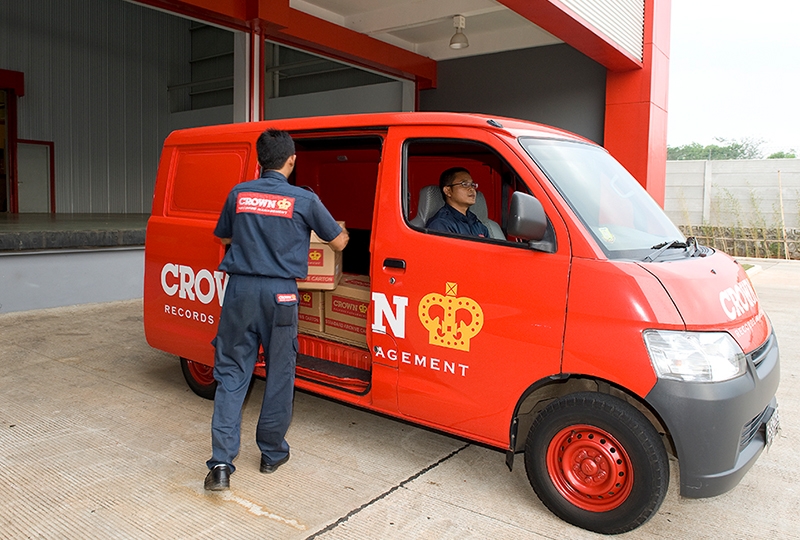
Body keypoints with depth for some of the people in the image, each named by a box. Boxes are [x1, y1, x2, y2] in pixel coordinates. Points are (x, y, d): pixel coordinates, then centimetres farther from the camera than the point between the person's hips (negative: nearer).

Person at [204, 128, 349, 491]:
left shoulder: (238, 194, 5)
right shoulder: (304, 200, -3)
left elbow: (223, 237, 20)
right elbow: (338, 243, 7)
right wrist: (343, 233, 30)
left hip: (240, 290, 2)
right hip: (280, 295, -2)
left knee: (232, 373, 8)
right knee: (279, 375, 12)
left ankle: (221, 463, 2)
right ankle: (272, 453, 25)